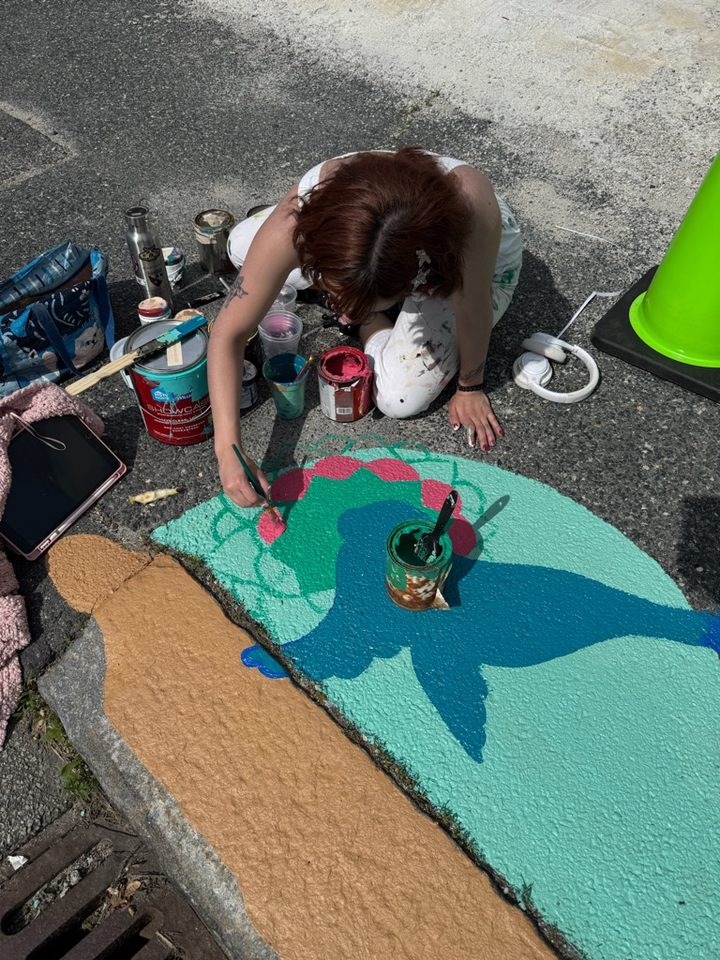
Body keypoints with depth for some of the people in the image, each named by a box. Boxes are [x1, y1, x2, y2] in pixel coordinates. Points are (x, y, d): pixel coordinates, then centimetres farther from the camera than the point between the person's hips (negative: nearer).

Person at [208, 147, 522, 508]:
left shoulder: (469, 206, -47)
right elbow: (228, 333, -32)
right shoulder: (294, 223, -39)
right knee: (240, 246, -5)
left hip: (476, 264, -2)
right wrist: (228, 450, -40)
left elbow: (473, 313, -29)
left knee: (401, 398, -22)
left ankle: (371, 320, 9)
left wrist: (470, 387, -13)